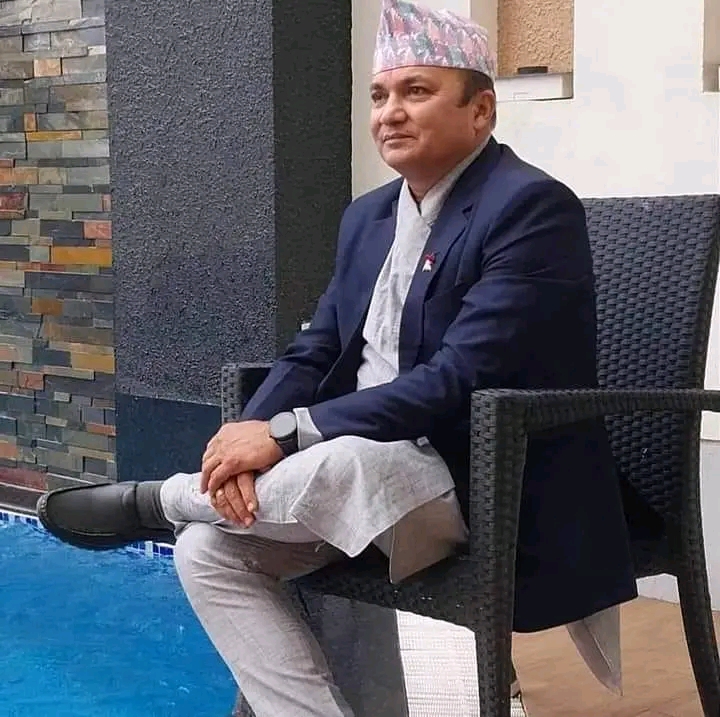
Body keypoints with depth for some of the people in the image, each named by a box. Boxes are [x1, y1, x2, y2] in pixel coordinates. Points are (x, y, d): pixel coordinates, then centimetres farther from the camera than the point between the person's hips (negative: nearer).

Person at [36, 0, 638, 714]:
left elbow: (461, 379, -24)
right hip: (363, 472, 8)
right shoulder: (368, 215, 12)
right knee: (207, 550, -8)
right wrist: (249, 438, -13)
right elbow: (314, 353, 9)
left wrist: (284, 434, -24)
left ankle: (153, 500, -6)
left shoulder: (532, 207, -15)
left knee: (344, 462, -35)